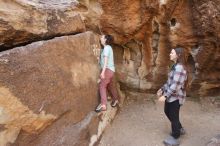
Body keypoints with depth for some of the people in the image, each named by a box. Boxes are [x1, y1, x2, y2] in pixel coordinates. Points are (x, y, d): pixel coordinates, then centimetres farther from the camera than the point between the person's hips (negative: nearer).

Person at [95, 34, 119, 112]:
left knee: (102, 86, -16)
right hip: (110, 70, 10)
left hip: (108, 69, -10)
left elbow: (106, 60, -19)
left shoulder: (107, 47, -10)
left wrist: (103, 71, -24)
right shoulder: (108, 47, 18)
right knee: (110, 86, 21)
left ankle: (103, 105, -23)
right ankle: (116, 99, 36)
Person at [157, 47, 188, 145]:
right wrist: (162, 89, 17)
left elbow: (175, 85, -27)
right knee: (167, 112, 24)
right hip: (171, 96, 10)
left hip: (175, 97, -10)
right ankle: (180, 129, 43)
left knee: (173, 116, 5)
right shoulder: (175, 66, 10)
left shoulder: (179, 68, -22)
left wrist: (165, 96, -27)